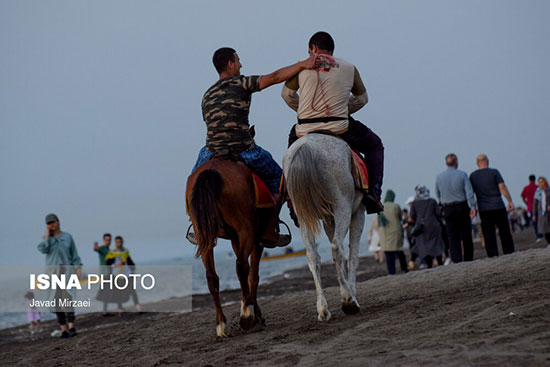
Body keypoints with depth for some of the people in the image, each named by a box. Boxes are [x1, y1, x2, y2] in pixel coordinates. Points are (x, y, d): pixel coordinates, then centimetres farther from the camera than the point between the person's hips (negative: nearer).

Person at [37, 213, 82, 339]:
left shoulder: (67, 237, 6)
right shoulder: (46, 238, 7)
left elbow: (74, 255, 8)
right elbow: (43, 250, -14)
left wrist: (78, 269, -3)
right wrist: (47, 234, -7)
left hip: (67, 270, -1)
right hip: (53, 271, 1)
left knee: (67, 298, -17)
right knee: (57, 301, -2)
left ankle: (71, 327, -21)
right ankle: (63, 330, 2)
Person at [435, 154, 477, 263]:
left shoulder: (439, 177, 3)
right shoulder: (462, 175, -5)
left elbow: (438, 195, 15)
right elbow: (469, 192, -11)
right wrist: (473, 207, -10)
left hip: (448, 210, 2)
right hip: (462, 207, -2)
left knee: (453, 238, 1)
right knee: (466, 236, 8)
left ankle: (457, 261, -8)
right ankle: (468, 261, 12)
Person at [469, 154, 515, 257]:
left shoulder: (473, 176, 6)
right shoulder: (494, 172, -2)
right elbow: (502, 187, -9)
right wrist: (510, 201, -5)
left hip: (483, 210, 2)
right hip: (498, 207, -2)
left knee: (489, 237, 2)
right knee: (505, 233, 7)